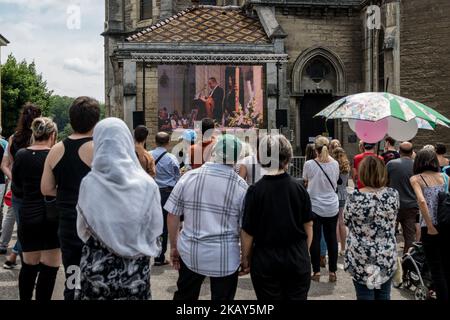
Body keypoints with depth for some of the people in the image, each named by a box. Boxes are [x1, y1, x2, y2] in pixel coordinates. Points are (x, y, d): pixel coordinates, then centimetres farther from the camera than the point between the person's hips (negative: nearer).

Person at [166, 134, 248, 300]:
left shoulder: (189, 177, -6)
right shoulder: (240, 185, -9)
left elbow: (172, 216, -2)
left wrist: (174, 247, 10)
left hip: (190, 252, 2)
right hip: (225, 257, -2)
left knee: (184, 296, 21)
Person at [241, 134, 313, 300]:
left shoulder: (255, 190, -13)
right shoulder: (299, 187, -6)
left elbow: (248, 232, -12)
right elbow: (308, 225, 1)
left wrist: (245, 260, 3)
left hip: (265, 260, -1)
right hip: (297, 258, 2)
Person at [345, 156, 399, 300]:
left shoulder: (355, 197, -18)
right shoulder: (393, 194, -9)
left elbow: (347, 221, -2)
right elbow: (392, 219, 8)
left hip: (362, 258, -3)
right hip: (387, 257, 3)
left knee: (365, 295, 9)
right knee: (384, 296, 18)